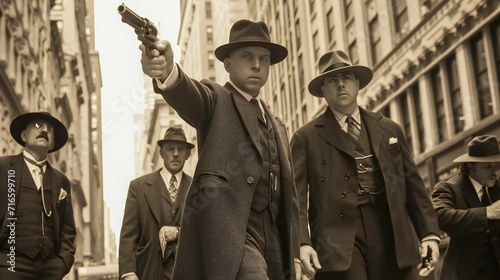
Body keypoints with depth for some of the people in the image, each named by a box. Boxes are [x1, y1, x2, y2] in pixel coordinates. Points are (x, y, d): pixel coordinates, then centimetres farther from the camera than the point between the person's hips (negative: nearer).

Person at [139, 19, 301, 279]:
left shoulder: (276, 126, 27)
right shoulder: (215, 100, 8)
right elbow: (188, 94, -18)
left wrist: (293, 257, 22)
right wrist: (167, 70, -42)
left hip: (271, 242, 7)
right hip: (223, 232, -7)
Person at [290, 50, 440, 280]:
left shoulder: (389, 130, 19)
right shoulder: (306, 137, 9)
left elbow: (413, 183, 16)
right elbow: (296, 195, 1)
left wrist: (429, 233, 6)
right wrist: (302, 243, -13)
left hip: (391, 234, 3)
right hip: (339, 240, -3)